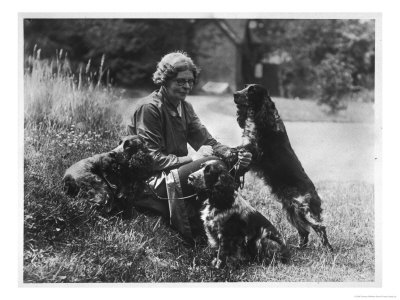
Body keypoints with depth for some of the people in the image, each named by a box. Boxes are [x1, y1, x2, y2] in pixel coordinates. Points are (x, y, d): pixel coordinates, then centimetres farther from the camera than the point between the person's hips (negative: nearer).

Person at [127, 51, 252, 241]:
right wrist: (191, 159, -23)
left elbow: (207, 142, 6)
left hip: (177, 171, 9)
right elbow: (151, 159, -19)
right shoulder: (149, 108, -14)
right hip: (150, 181, -9)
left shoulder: (185, 108, 13)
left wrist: (233, 154, -13)